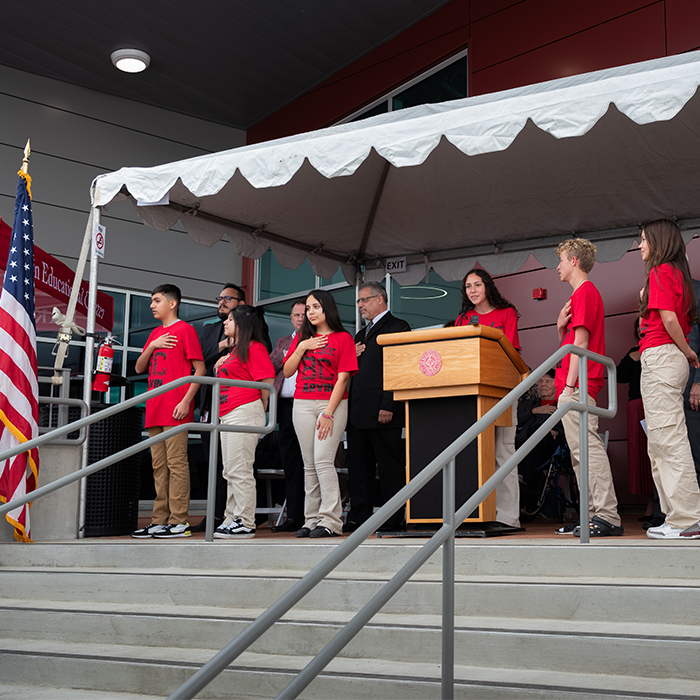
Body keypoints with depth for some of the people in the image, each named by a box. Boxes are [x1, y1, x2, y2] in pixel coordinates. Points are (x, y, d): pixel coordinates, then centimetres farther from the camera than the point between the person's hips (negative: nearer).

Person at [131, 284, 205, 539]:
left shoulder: (185, 329, -2)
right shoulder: (155, 333, 21)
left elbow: (200, 369, -7)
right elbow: (139, 368, 18)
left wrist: (186, 401, -15)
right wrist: (152, 346, 1)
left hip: (176, 411, -8)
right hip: (154, 410, 8)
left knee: (177, 464, -7)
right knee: (159, 466, 8)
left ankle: (179, 522, -5)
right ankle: (160, 521, 12)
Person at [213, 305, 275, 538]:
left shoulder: (254, 348, -9)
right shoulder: (234, 351, 22)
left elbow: (267, 382, -13)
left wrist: (260, 410, -3)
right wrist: (220, 367, 14)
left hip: (244, 413, -10)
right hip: (227, 415, 10)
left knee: (240, 471, -9)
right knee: (230, 472, 12)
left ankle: (245, 524, -5)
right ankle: (232, 519, 18)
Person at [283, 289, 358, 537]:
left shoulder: (343, 338, 1)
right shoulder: (302, 338, 16)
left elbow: (342, 378, -6)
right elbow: (287, 371, 11)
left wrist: (328, 413, -13)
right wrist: (301, 348, -3)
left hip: (332, 404, -5)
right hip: (302, 404, 5)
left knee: (323, 461, -13)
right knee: (309, 464, 4)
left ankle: (331, 521, -11)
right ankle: (311, 520, 7)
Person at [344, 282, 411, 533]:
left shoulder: (397, 327, -3)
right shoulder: (362, 334, 25)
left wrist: (388, 406, -20)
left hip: (382, 411, -9)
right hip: (358, 412, 9)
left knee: (390, 467, -2)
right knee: (358, 466, 9)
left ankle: (392, 520, 2)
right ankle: (358, 517, 14)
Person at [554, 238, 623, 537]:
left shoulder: (585, 292, -8)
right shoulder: (581, 294, 23)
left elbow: (580, 342, -15)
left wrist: (570, 385, -18)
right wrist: (560, 326, 3)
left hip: (577, 386, -11)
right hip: (572, 388, 11)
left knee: (587, 448, -13)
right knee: (580, 451, 9)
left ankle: (608, 517, -15)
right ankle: (593, 514, 12)